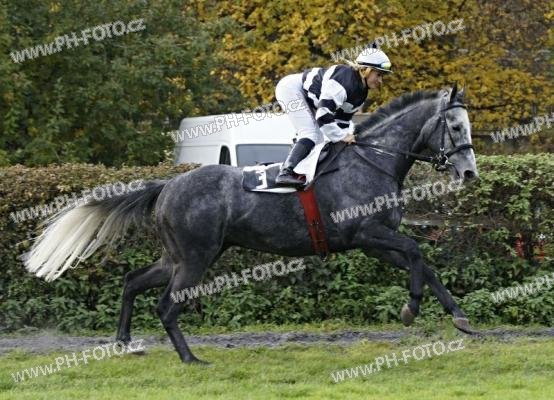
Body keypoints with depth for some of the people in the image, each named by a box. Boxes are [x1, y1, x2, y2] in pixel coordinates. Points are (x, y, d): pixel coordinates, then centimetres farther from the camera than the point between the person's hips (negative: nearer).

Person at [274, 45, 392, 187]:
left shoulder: (360, 94, 0)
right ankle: (285, 173, -26)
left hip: (307, 98, 11)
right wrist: (342, 136, -26)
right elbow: (323, 114, -35)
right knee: (311, 134, -20)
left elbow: (343, 119, 8)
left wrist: (347, 135, -9)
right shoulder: (344, 81, -32)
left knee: (317, 139, 8)